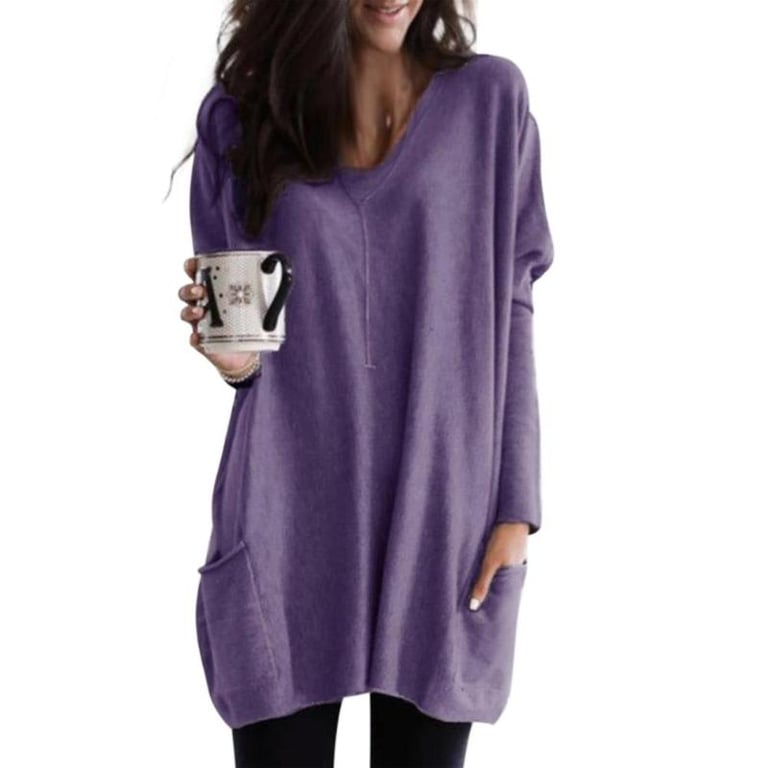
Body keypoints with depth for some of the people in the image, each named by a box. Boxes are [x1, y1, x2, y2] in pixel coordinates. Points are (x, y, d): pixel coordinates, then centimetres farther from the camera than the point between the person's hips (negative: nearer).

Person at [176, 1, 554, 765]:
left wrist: (516, 504, -3)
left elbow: (510, 316, 2)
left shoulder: (490, 100, 2)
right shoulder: (237, 112, 4)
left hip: (442, 521, 0)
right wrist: (234, 354, -13)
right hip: (286, 527, 1)